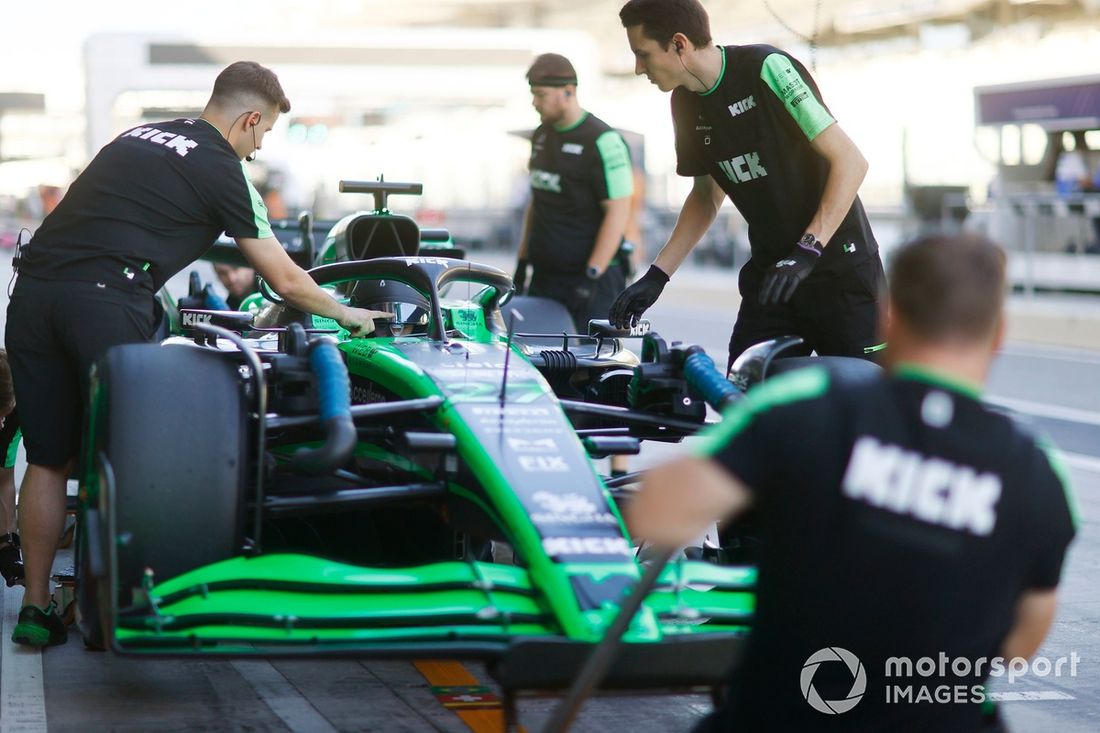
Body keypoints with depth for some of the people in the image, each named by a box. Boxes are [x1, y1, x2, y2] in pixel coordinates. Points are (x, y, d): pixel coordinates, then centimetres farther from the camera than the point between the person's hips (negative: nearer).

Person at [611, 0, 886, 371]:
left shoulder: (767, 69, -16)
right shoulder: (687, 103, 6)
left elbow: (850, 162, -18)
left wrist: (807, 251, -25)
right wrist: (656, 275, 10)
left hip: (840, 267, -7)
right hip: (770, 271, 7)